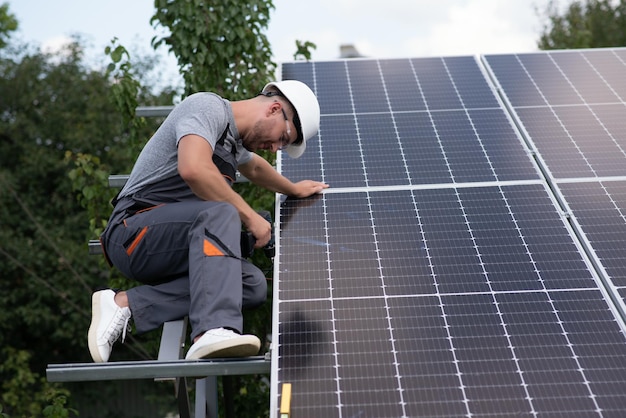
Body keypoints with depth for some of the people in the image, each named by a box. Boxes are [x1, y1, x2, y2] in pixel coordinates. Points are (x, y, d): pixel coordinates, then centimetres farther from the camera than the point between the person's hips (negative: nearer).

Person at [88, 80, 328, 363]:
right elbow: (193, 169, -29)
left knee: (253, 285, -12)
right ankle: (213, 332, -49)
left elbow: (255, 168, 43)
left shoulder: (234, 141, 19)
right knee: (220, 214, -33)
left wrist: (294, 189, 56)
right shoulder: (208, 106, -10)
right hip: (133, 231, -9)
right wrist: (249, 216, -20)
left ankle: (127, 304, -14)